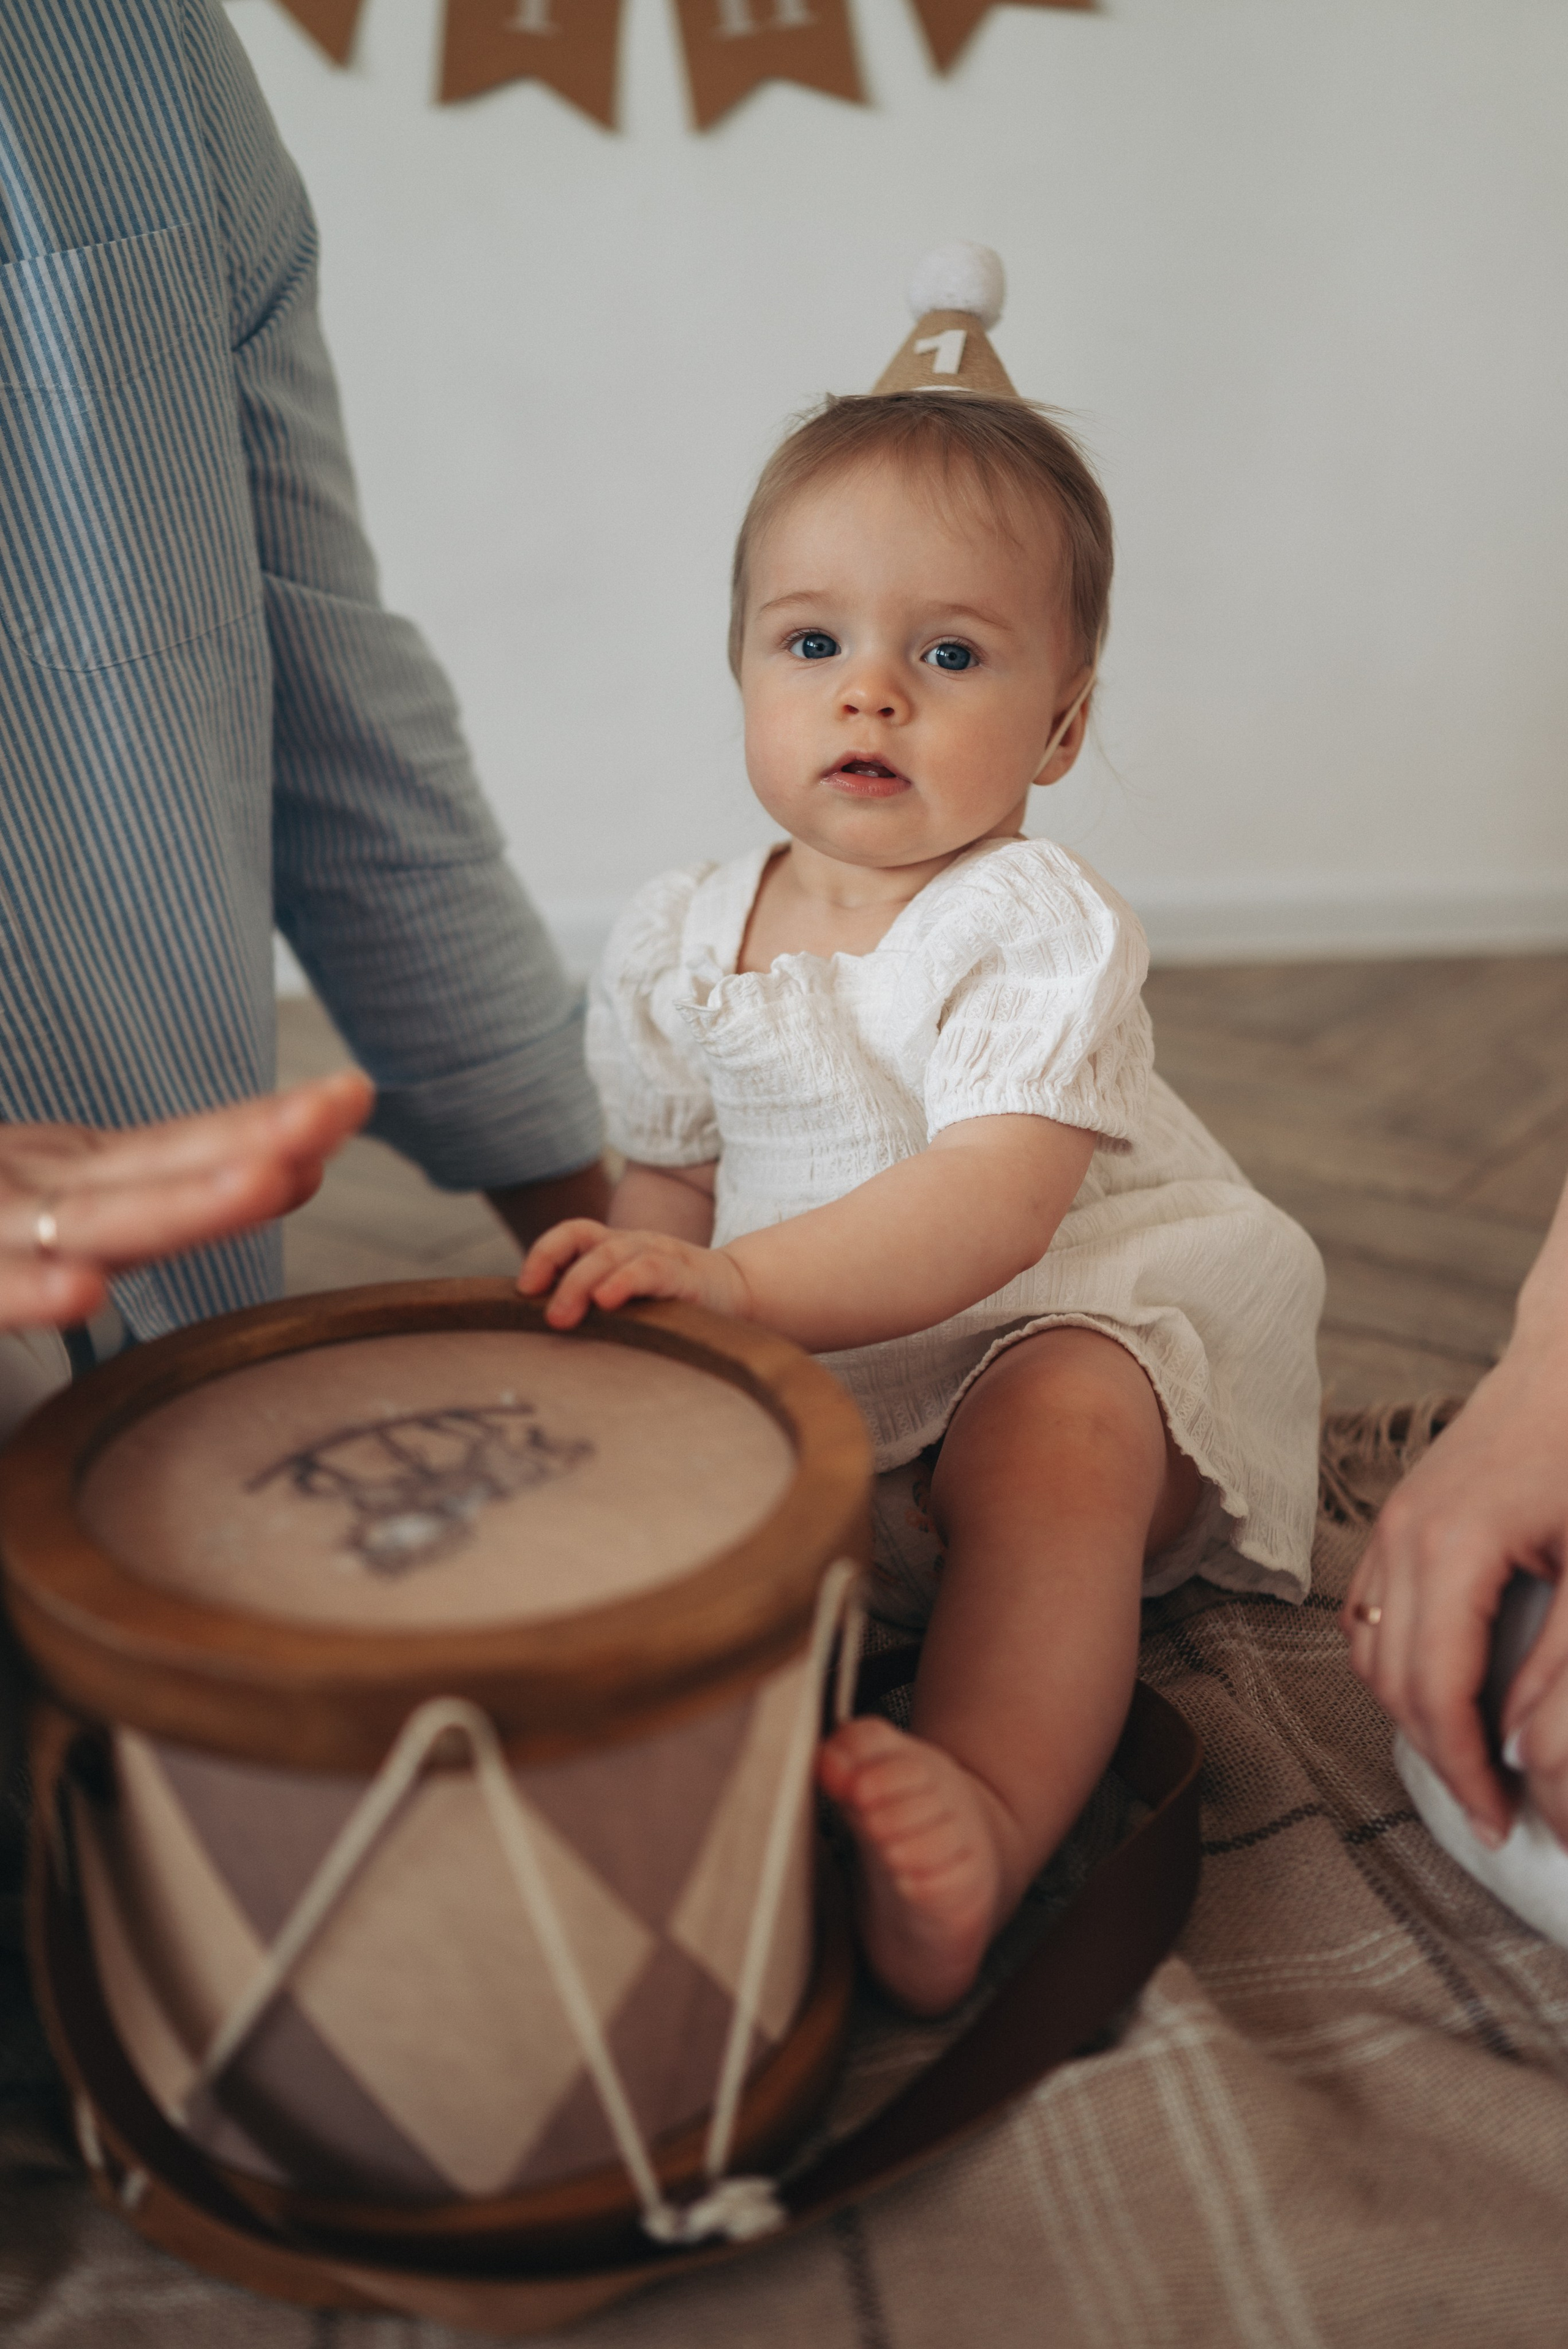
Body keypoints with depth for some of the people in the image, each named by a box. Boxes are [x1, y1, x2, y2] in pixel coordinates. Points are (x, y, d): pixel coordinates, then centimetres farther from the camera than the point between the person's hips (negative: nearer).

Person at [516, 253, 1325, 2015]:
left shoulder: (1037, 929, -17)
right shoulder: (676, 940, 1)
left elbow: (995, 1209, -32)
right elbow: (670, 1186, 9)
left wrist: (745, 1280, -45)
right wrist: (637, 1297, -12)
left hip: (1062, 1323, -5)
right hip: (797, 1366, 6)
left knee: (1058, 1444, -36)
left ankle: (987, 1808, -42)